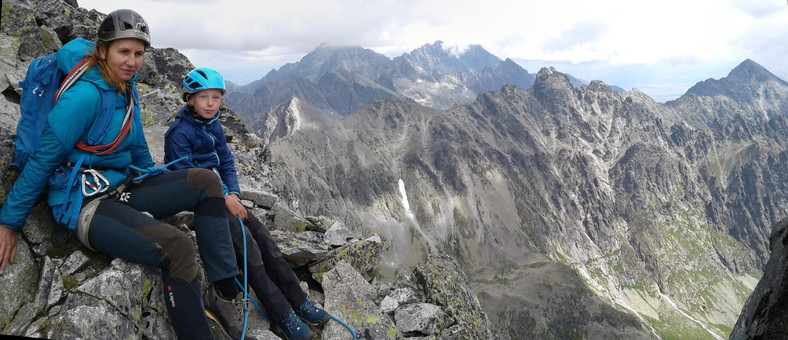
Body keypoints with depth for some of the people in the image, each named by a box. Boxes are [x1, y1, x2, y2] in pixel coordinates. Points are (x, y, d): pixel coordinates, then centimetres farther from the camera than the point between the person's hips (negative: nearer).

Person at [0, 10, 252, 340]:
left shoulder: (126, 90, 8)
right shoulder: (85, 94, -17)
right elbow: (42, 160, -14)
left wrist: (161, 193, 22)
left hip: (121, 187, 9)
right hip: (83, 204, -9)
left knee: (206, 181, -6)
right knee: (178, 248, -30)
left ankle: (227, 292, -9)